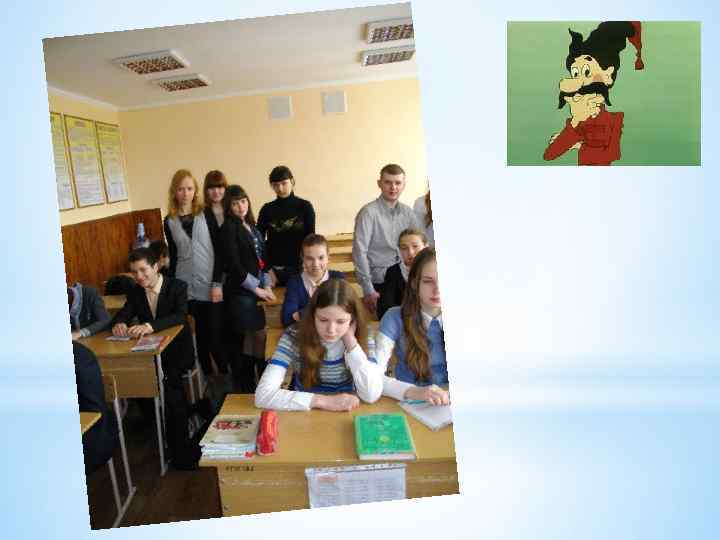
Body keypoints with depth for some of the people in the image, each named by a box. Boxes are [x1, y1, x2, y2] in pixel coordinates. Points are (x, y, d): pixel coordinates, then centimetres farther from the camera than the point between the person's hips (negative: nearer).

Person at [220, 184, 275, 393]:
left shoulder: (251, 226, 14)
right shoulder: (229, 228, -7)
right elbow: (233, 265, -13)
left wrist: (267, 285, 2)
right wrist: (257, 288, -10)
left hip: (257, 292, 6)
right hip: (240, 293, -6)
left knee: (254, 340, 8)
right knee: (243, 343, -1)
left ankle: (251, 386, 21)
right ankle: (244, 389, 13)